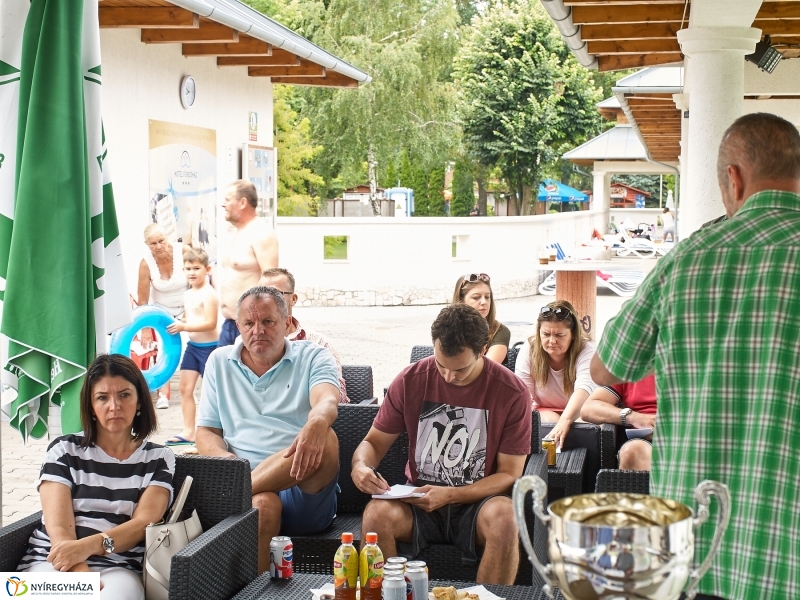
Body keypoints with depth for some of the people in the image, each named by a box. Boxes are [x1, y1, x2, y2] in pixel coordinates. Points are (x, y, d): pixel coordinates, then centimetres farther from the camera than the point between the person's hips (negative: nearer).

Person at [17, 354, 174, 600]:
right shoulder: (64, 450, 9)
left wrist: (90, 545, -23)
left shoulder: (159, 458, 12)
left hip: (116, 567, 0)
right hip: (51, 561, 0)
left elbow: (144, 522, -3)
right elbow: (58, 528, -3)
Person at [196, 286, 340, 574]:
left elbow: (327, 401, -13)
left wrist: (317, 423, -40)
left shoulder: (313, 357, 9)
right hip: (258, 491, 1)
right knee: (263, 503, -36)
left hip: (306, 495, 0)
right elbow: (206, 433, 16)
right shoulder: (220, 362, 17)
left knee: (325, 441, -33)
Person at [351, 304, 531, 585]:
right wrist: (360, 466, -17)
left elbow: (509, 474, -5)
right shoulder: (411, 380, -2)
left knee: (505, 518, -35)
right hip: (420, 499, 1)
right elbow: (374, 441, 8)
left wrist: (450, 496, -19)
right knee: (376, 514, -30)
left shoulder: (512, 392, -8)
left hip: (479, 501, -1)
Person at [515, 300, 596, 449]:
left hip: (577, 413, -2)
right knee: (550, 420, -32)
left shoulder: (587, 351, -21)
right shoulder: (529, 349, -11)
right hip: (544, 411, 2)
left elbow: (584, 389, -40)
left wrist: (565, 420, -58)